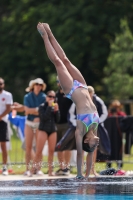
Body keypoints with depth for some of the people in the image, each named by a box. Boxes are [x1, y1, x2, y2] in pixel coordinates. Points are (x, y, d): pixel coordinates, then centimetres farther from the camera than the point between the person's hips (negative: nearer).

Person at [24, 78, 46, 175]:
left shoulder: (44, 97, 1)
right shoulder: (27, 97, 3)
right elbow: (27, 110, -7)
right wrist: (39, 110, -11)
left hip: (40, 123, -1)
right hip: (29, 123, 1)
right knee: (28, 146, -1)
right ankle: (28, 169, 1)